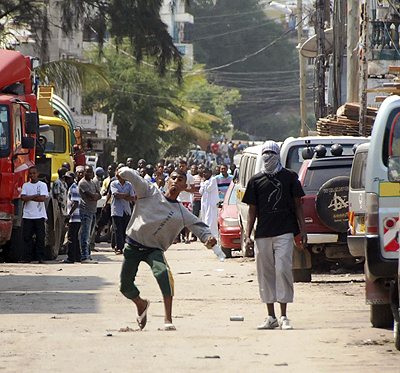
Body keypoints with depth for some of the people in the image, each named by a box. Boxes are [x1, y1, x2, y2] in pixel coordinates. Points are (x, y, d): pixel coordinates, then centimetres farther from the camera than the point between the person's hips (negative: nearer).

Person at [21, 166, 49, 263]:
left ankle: (40, 257, 0)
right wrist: (36, 196, -10)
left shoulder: (42, 185, 4)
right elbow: (23, 197, -4)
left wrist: (29, 197, -7)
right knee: (27, 237, -2)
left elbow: (42, 198, -10)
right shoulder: (25, 185, 12)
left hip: (39, 215, -2)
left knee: (40, 237, -3)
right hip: (27, 215, 2)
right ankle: (27, 258, 0)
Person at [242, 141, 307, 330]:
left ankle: (283, 316, -7)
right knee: (265, 273, 3)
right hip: (262, 234, 3)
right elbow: (252, 210, 13)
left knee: (283, 270, -12)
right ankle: (271, 317, 11)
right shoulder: (256, 180, 12)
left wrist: (302, 230, 2)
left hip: (284, 231, -3)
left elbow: (297, 205, 10)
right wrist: (247, 235, 4)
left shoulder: (289, 176, 8)